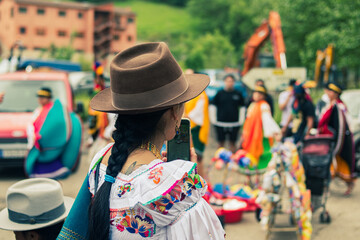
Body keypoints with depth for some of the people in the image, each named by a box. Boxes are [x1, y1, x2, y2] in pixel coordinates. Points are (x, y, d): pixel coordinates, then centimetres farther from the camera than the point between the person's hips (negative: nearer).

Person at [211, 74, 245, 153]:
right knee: (221, 143, 6)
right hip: (221, 123, 0)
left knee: (233, 143, 6)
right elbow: (212, 105, 6)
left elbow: (242, 107, 11)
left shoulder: (238, 94, 3)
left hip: (234, 123, 1)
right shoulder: (220, 93, 1)